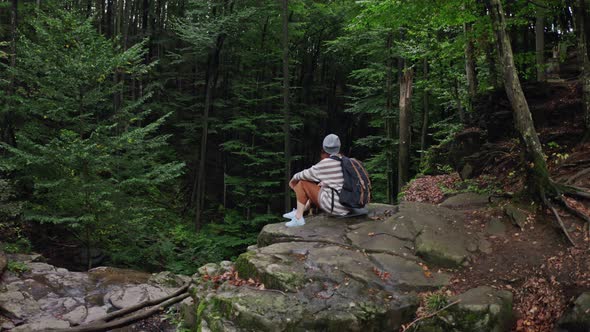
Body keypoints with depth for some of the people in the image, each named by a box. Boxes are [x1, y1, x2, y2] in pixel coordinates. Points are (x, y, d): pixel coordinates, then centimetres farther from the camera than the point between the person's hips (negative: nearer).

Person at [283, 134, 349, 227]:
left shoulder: (324, 164, -13)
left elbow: (304, 175, 0)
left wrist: (293, 180, 18)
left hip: (333, 206, -8)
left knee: (302, 183, 4)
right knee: (318, 186, 31)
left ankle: (298, 218, 7)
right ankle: (299, 211, 38)